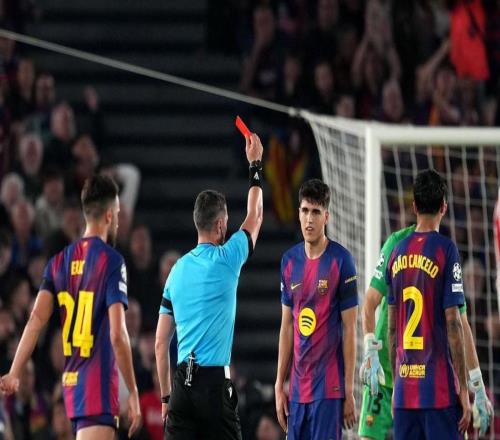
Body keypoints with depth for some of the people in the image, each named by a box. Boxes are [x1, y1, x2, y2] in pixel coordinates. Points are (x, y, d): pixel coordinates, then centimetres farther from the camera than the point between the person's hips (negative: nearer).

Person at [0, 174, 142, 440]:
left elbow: (36, 321, 0)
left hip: (70, 380, 8)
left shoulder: (59, 261, 9)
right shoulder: (111, 260, -10)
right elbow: (117, 334, -15)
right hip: (99, 382, -8)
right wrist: (133, 392, -9)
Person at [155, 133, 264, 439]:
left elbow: (161, 343, 12)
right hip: (214, 380, -5)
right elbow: (255, 217, 15)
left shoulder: (178, 269, 11)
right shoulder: (225, 260, -4)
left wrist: (166, 396, 19)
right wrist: (256, 165, 26)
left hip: (182, 382, 5)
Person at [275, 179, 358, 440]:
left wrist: (349, 391, -7)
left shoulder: (341, 261, -6)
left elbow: (349, 330, -6)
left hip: (329, 388, -5)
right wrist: (279, 386, 12)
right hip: (297, 389, 5)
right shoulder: (289, 261, 9)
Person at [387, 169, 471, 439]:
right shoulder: (446, 250, -7)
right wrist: (463, 389, -6)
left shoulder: (397, 253, 9)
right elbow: (453, 324, -10)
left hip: (404, 388, 5)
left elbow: (392, 327, 13)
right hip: (440, 391, -5)